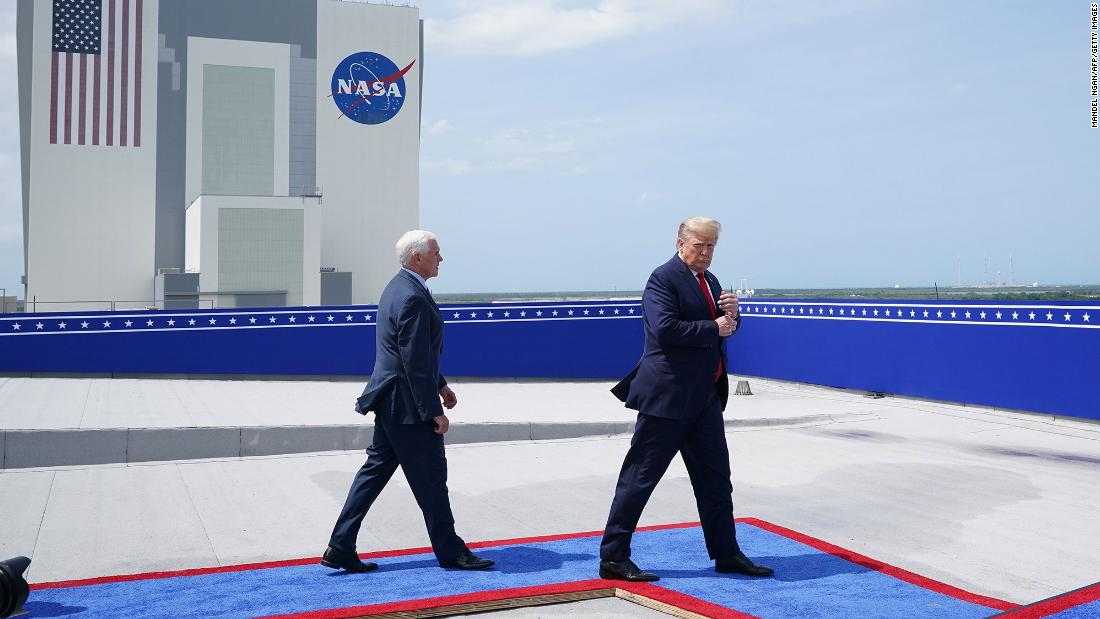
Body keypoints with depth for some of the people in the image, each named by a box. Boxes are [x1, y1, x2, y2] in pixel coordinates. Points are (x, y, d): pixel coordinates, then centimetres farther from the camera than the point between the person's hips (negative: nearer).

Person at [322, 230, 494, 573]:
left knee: (376, 469, 13)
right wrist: (434, 411, -19)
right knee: (430, 476, 2)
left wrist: (440, 384, 22)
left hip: (389, 401, 10)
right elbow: (415, 362, -23)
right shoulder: (413, 299, -21)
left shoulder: (398, 288, 12)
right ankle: (449, 551, 16)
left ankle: (340, 548, 15)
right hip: (408, 405, -10)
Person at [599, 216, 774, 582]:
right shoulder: (663, 278, -11)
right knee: (640, 476, -3)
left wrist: (732, 314, 0)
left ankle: (726, 554, 25)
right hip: (667, 395, -9)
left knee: (715, 477, 14)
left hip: (705, 397, 9)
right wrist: (714, 328, -16)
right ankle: (613, 558, 4)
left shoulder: (710, 280, 16)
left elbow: (725, 328, 23)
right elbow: (664, 328, -24)